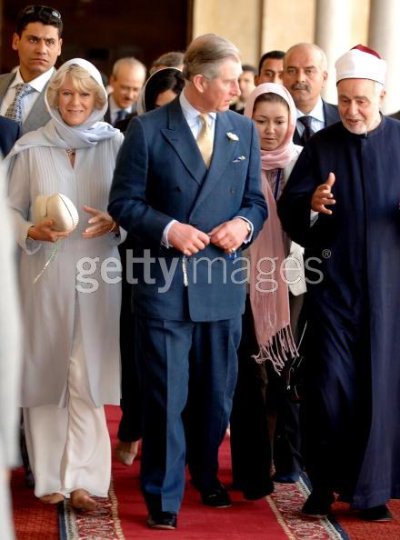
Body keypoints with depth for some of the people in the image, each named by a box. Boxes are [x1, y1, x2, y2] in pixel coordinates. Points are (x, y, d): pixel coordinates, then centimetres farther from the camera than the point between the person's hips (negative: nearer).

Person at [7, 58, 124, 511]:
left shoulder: (115, 144, 3)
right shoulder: (31, 147, 4)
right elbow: (12, 209, 6)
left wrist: (114, 223, -13)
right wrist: (32, 231, -13)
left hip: (96, 274, -1)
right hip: (44, 273, 1)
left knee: (87, 376, -3)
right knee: (45, 372, 4)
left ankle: (82, 478, -1)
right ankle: (49, 478, 11)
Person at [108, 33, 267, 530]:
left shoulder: (244, 131, 7)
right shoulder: (147, 130, -6)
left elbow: (255, 201, 12)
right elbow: (124, 203, -4)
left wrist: (244, 224, -10)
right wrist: (168, 229, -18)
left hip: (223, 283, 4)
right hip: (164, 283, -4)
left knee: (217, 394, 15)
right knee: (166, 395, 2)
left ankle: (206, 475, 38)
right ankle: (163, 496, 14)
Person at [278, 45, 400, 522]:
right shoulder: (320, 145, 3)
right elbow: (288, 209, -3)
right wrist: (312, 203, -24)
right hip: (332, 281, 0)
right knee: (329, 384, -4)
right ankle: (324, 483, 9)